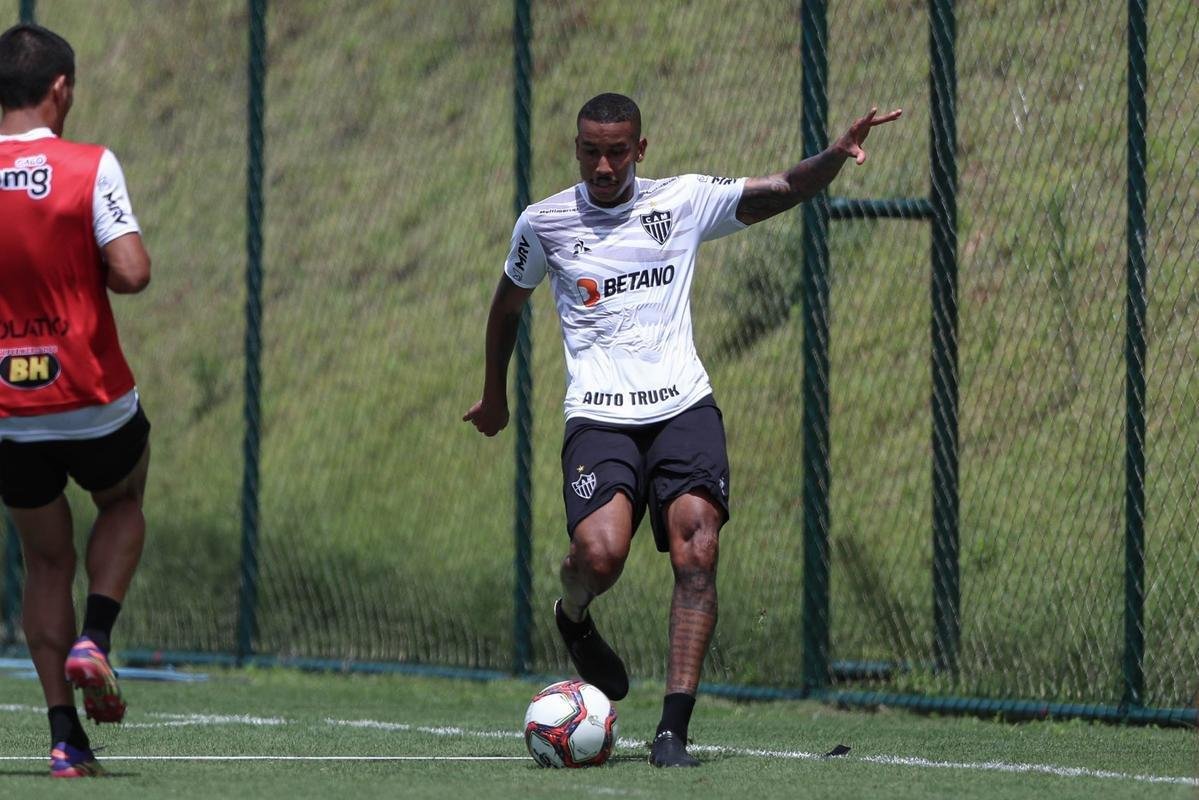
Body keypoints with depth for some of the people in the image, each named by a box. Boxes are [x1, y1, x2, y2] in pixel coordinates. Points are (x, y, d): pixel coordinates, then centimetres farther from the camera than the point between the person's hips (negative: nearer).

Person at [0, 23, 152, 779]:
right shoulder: (89, 167, -12)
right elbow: (132, 272, -21)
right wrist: (89, 270, 1)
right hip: (94, 400, -2)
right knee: (123, 504, 28)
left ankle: (66, 737, 7)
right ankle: (94, 639, 5)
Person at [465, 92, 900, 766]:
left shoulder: (684, 200, 6)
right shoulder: (545, 223, 6)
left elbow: (784, 189, 1)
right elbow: (509, 304, 23)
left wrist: (837, 154, -19)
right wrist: (495, 395, 32)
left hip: (683, 407, 1)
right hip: (600, 418, -1)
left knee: (697, 554, -18)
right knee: (600, 554, -24)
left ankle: (674, 729, -17)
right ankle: (574, 619, 14)